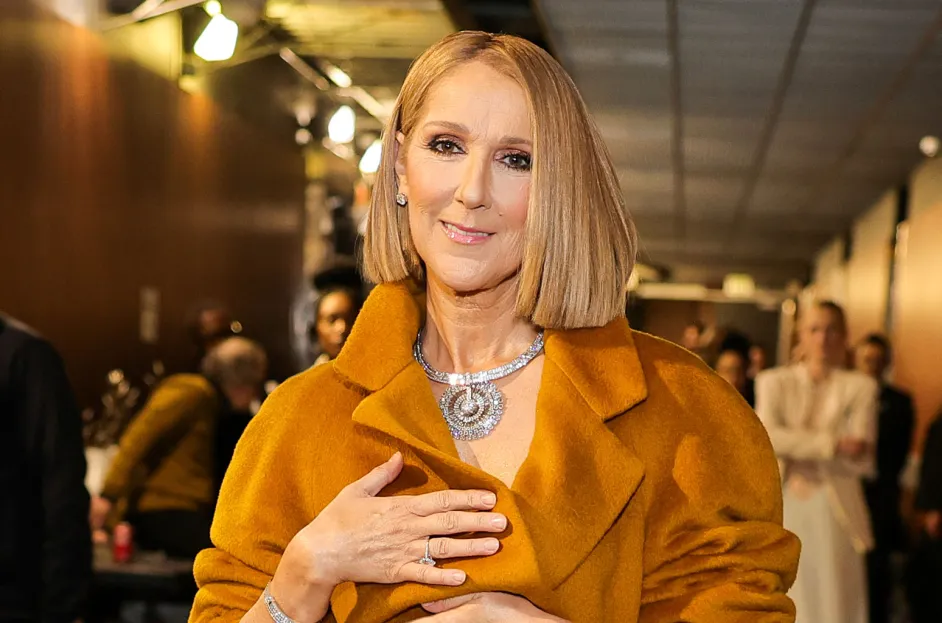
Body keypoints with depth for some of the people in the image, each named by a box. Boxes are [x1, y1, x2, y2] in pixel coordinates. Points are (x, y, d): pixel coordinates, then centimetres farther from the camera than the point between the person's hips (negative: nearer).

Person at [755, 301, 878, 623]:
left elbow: (863, 461, -6)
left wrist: (796, 447, -14)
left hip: (835, 514, 0)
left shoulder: (860, 388, 4)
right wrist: (832, 444, -18)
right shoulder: (773, 382, 7)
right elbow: (767, 436, -11)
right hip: (783, 511, 1)